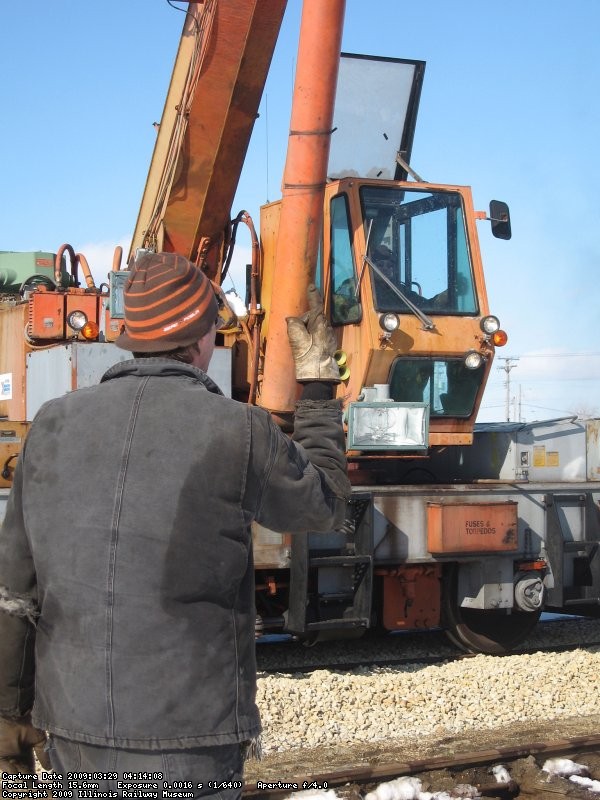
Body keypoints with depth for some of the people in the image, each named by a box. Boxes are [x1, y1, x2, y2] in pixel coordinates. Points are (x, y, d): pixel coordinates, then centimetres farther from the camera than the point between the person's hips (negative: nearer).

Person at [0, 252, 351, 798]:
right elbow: (326, 503, 7)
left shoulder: (54, 425, -2)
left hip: (72, 737, 4)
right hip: (187, 750, -4)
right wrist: (318, 384, 17)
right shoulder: (236, 432, -12)